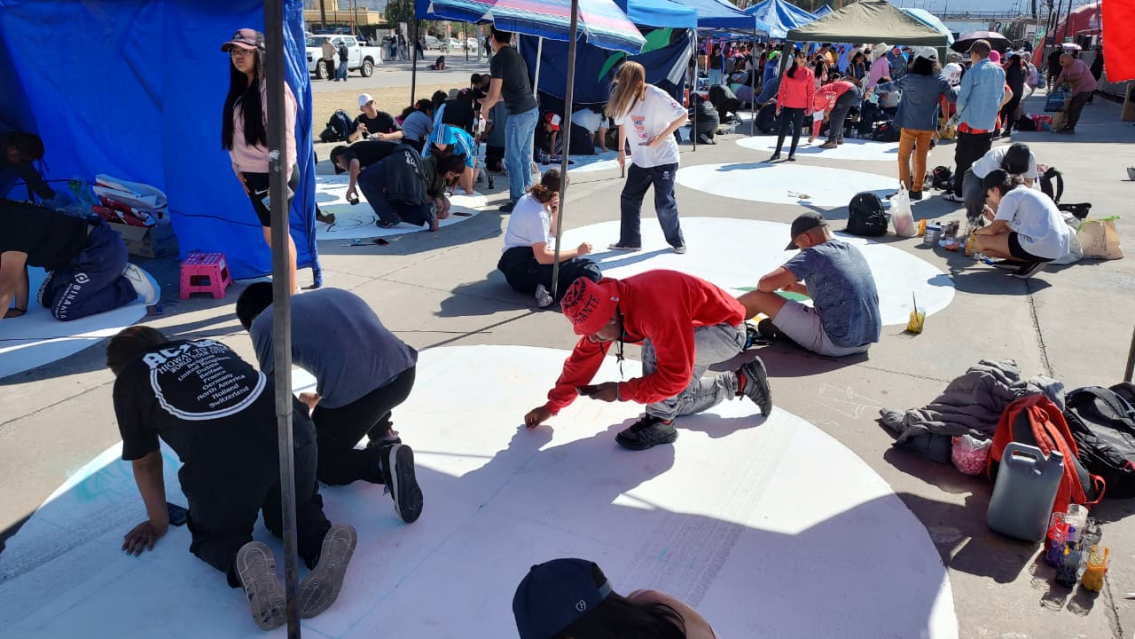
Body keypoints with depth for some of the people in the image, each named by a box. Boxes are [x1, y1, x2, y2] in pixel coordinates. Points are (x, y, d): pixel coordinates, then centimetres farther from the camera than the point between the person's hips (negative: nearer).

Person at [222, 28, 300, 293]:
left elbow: (285, 138, -19)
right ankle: (289, 287, 26)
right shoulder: (239, 89, 11)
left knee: (275, 235, -1)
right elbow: (235, 134, 16)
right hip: (252, 176, 8)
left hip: (274, 175, -8)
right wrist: (238, 169, 12)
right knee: (275, 235, 15)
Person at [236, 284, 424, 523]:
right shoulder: (332, 294, 31)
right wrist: (320, 397, 60)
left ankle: (383, 461, -6)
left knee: (321, 464, 20)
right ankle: (386, 438, 21)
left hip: (353, 390, -6)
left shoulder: (263, 323, 15)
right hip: (403, 371, 6)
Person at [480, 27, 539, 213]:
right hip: (533, 110, 9)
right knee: (524, 155, 19)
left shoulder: (498, 60, -11)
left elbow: (494, 95, -12)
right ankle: (526, 192, 29)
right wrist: (488, 101, 31)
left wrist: (484, 107, 7)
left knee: (512, 159, 1)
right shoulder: (516, 56, 16)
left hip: (519, 114, -9)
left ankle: (517, 202, 6)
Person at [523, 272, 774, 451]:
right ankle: (741, 381, 26)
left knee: (656, 346, -33)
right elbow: (584, 356, -1)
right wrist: (552, 405, -1)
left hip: (727, 330, -9)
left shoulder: (654, 311, -40)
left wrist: (620, 392, -28)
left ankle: (661, 422, -13)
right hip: (697, 329, 9)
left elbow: (676, 375, -36)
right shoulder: (606, 305, -12)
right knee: (676, 402, 13)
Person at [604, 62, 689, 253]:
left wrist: (661, 138, -22)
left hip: (664, 158, -6)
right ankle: (630, 241, 18)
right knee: (628, 198, 6)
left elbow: (683, 116, -17)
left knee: (664, 204, -2)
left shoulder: (657, 96, -22)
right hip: (640, 159, 6)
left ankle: (677, 240, 19)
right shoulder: (624, 96, -5)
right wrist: (621, 150, 10)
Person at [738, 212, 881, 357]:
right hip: (867, 341, 8)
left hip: (834, 343, -8)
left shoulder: (814, 254, -11)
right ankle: (782, 327, 35)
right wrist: (798, 288, 25)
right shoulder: (854, 251, 12)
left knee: (758, 297, 0)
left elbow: (765, 284, -15)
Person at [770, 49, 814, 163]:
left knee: (797, 130, 5)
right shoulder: (788, 72, 3)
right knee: (783, 129, -1)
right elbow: (782, 90, 3)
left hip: (801, 107, 0)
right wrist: (778, 105, -1)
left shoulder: (809, 73, 1)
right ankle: (777, 152, 9)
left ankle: (792, 153, 13)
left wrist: (809, 107, -6)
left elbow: (811, 92, 0)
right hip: (788, 106, 0)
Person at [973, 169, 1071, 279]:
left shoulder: (1010, 197, -5)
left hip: (1043, 249, -10)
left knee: (981, 241, -4)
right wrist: (995, 218, 33)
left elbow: (993, 230, -5)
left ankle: (1030, 262, -4)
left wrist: (976, 232, 15)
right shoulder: (1026, 192, 21)